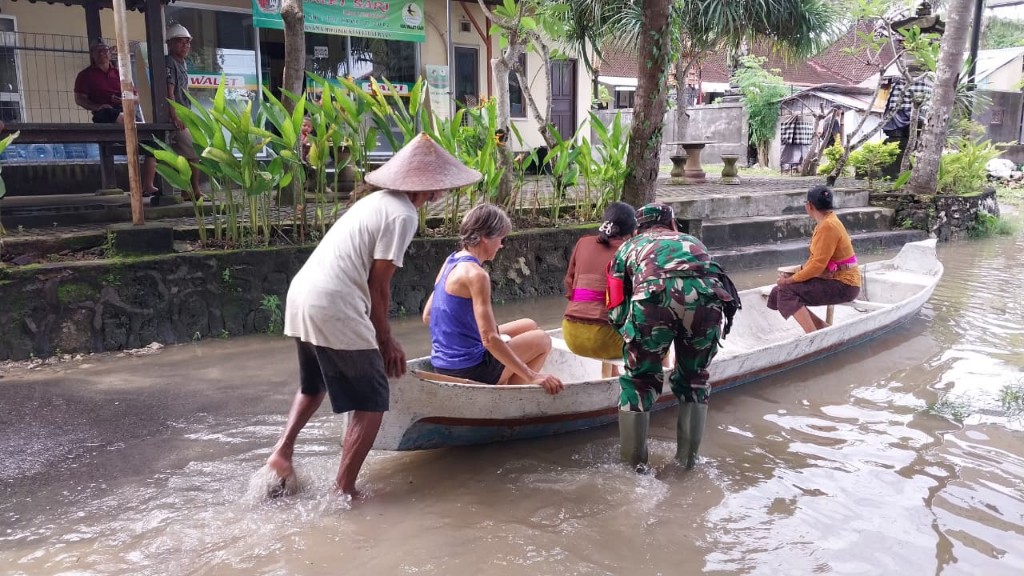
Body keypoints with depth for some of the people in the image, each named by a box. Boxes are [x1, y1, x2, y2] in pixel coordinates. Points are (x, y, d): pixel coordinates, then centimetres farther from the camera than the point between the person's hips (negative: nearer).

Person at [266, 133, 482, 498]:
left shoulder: (379, 200, 18)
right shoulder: (403, 215, -10)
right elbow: (378, 285, -11)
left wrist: (382, 337, 17)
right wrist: (384, 338, 4)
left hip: (301, 295, 10)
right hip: (333, 308, -9)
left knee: (313, 386, 32)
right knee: (372, 402, 5)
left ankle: (282, 452, 23)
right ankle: (343, 490, 9)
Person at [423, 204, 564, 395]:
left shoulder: (451, 262, 6)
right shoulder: (476, 274, -22)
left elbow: (427, 316, 12)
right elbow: (490, 339, -26)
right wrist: (532, 377, -23)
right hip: (467, 369, -9)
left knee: (528, 326, 21)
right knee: (542, 340, 7)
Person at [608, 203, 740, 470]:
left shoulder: (629, 247, 34)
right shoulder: (693, 242, 41)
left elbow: (617, 313, 26)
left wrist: (635, 336, 44)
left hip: (655, 294, -2)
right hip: (707, 295, 2)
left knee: (639, 380, 18)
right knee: (694, 378, 25)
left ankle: (635, 465, 23)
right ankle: (688, 459, 31)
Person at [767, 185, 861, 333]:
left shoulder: (828, 226, -19)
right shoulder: (824, 224, 11)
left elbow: (818, 265, -23)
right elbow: (814, 259, 12)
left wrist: (790, 280, -15)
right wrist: (792, 276, -3)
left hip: (843, 285, -10)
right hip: (833, 280, 10)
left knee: (787, 292, -22)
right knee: (777, 292, 2)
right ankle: (822, 328, 3)